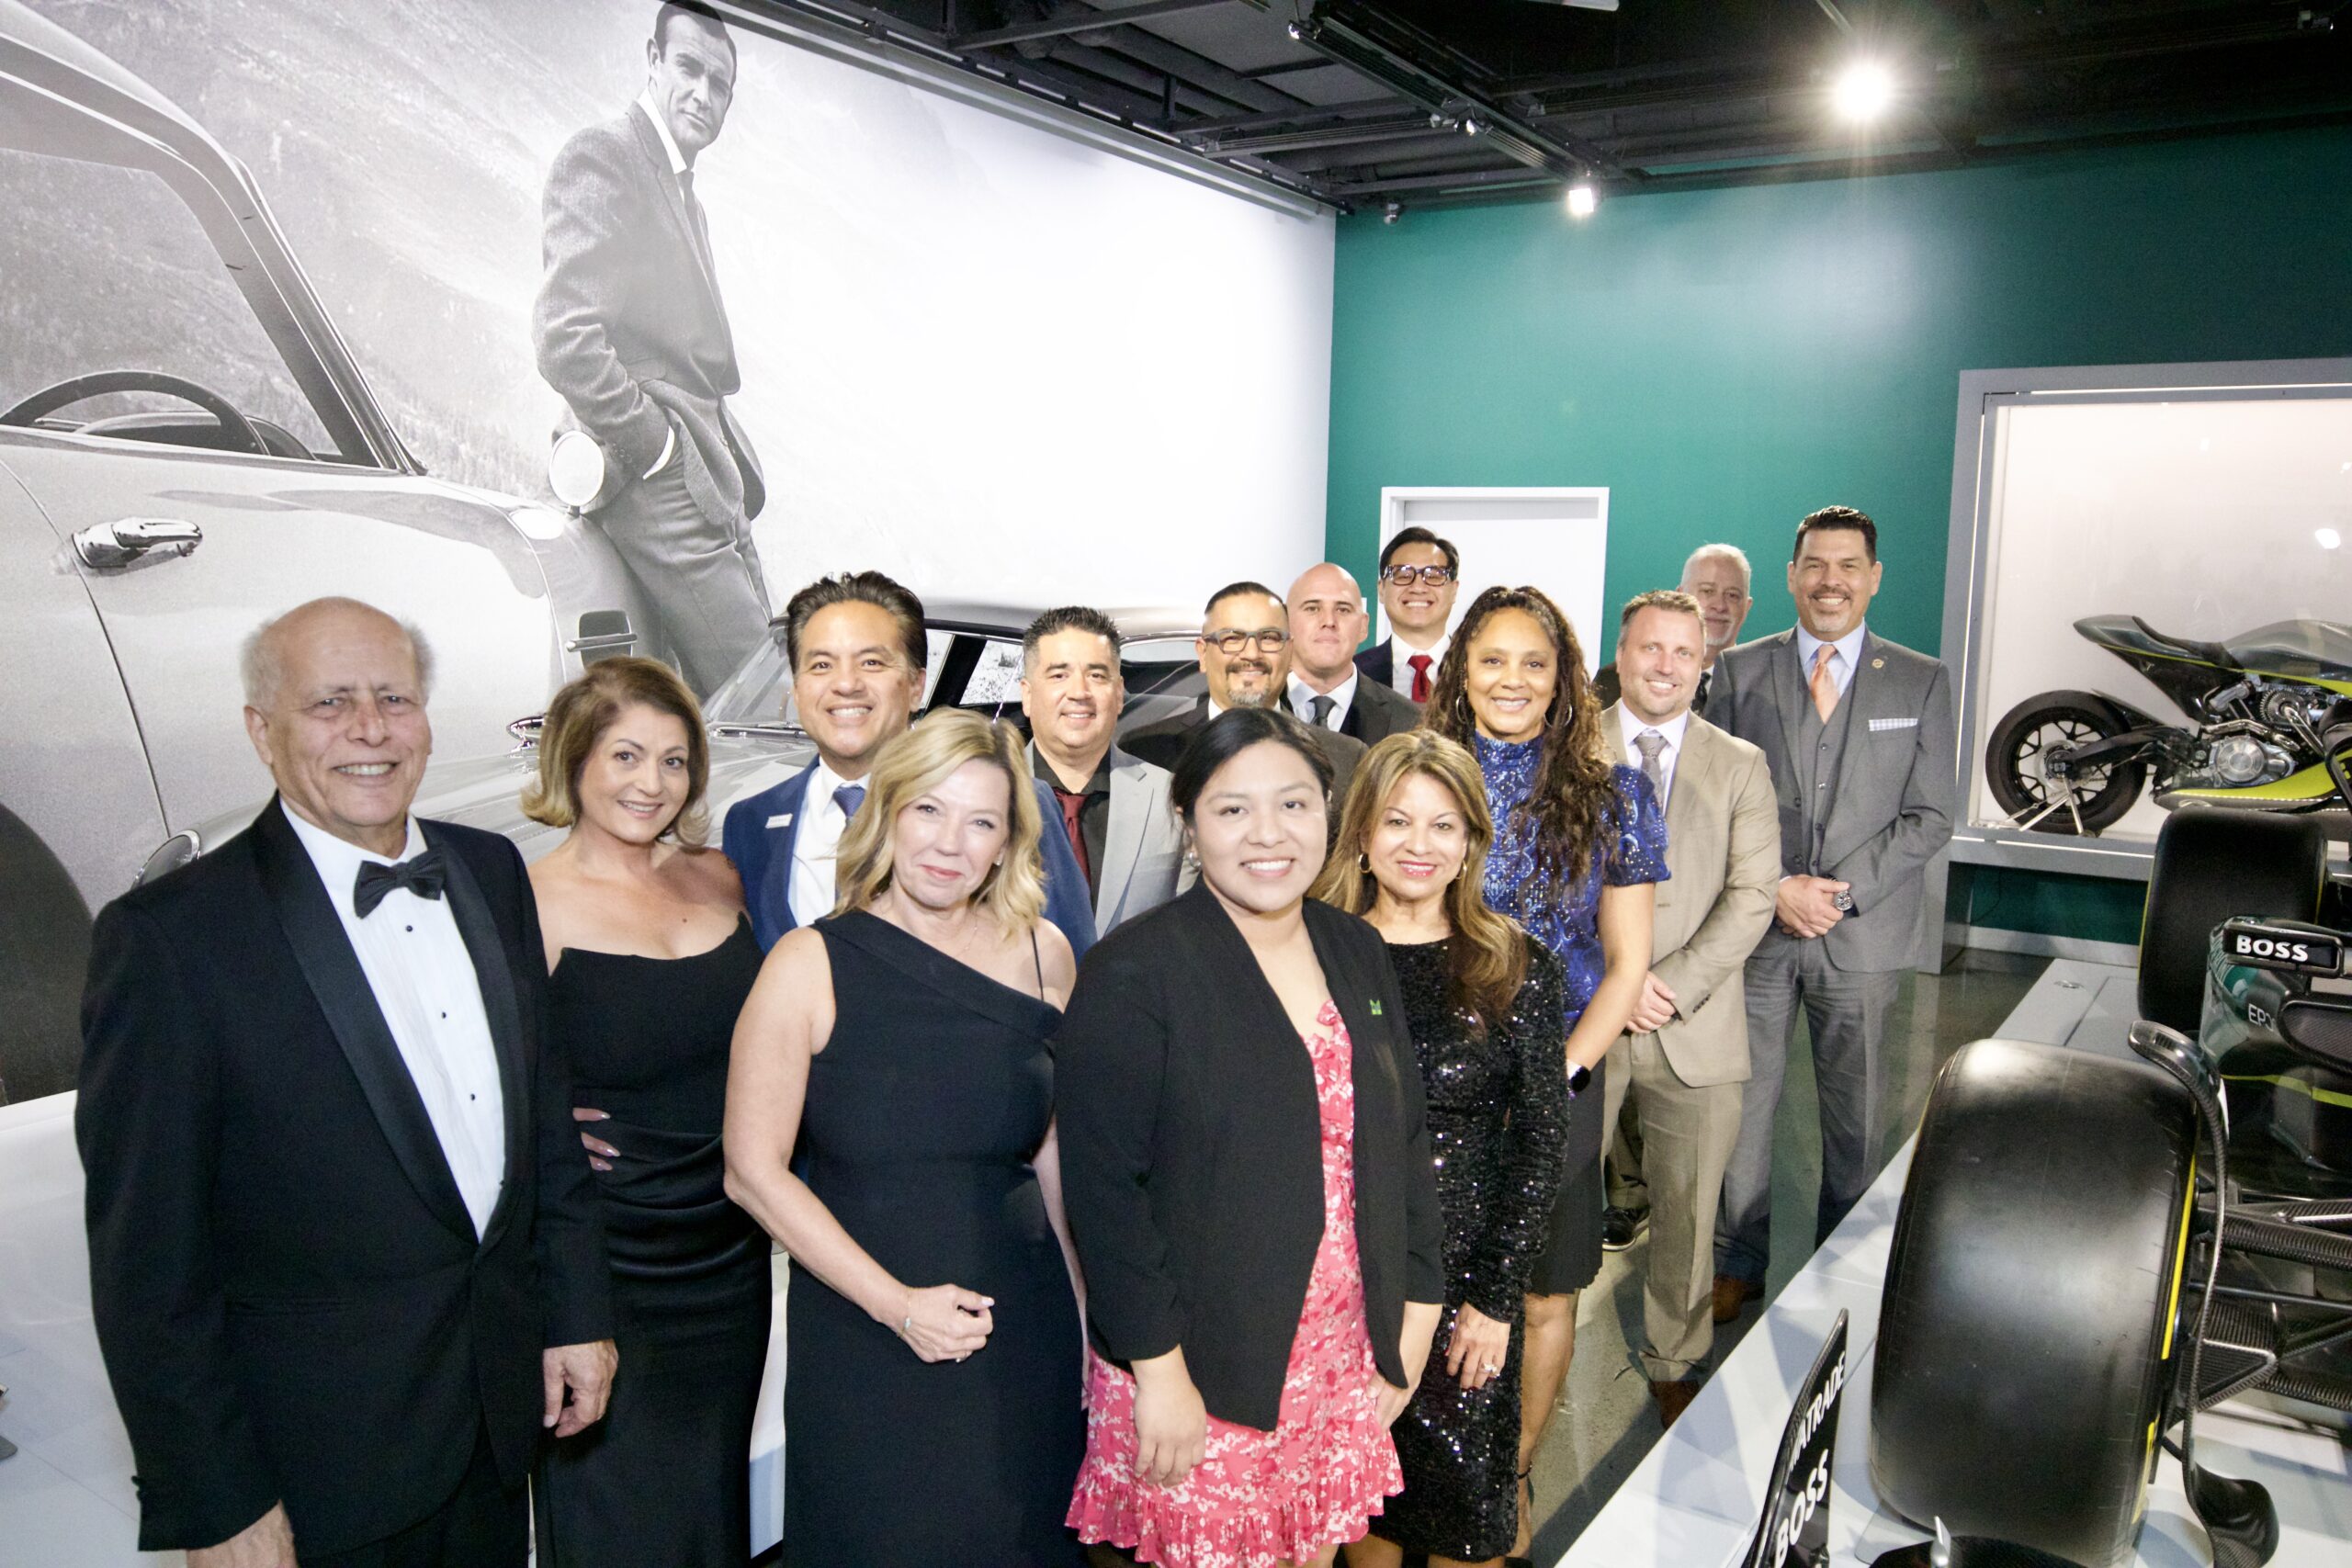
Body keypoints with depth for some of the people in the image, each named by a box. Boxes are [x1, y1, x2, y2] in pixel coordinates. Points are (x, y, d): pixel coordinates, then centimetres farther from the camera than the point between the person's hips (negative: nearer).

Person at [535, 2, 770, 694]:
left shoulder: (681, 186, 21)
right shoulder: (601, 157, -7)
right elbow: (565, 338, -18)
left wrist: (735, 468, 13)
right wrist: (658, 450, -15)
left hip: (708, 483, 10)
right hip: (664, 489, -9)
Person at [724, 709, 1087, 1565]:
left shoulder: (1043, 954, 0)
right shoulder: (811, 964, -10)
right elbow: (754, 1169, -10)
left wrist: (1082, 1305, 9)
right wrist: (896, 1302, -14)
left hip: (1021, 1331, 3)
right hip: (861, 1337, -3)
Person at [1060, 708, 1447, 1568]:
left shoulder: (1357, 951, 5)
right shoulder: (1134, 971, -14)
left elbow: (1404, 1136, 10)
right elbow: (1104, 1186, -16)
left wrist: (1415, 1315, 7)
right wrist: (1158, 1370, -16)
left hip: (1345, 1360, 6)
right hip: (1198, 1370, -5)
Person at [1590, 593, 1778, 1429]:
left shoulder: (1740, 765, 7)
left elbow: (1752, 895, -1)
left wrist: (1672, 984, -12)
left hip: (1695, 1030, 1)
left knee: (1687, 1211, 12)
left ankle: (1674, 1364, 31)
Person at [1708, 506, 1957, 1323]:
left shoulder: (1922, 682, 3)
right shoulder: (1740, 670, 3)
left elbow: (1929, 816, -1)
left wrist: (1843, 892, -12)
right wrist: (1773, 888, -11)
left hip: (1864, 934, 0)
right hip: (1755, 927, 0)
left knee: (1855, 1113, 11)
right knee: (1741, 1101, 6)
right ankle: (1738, 1262, 22)